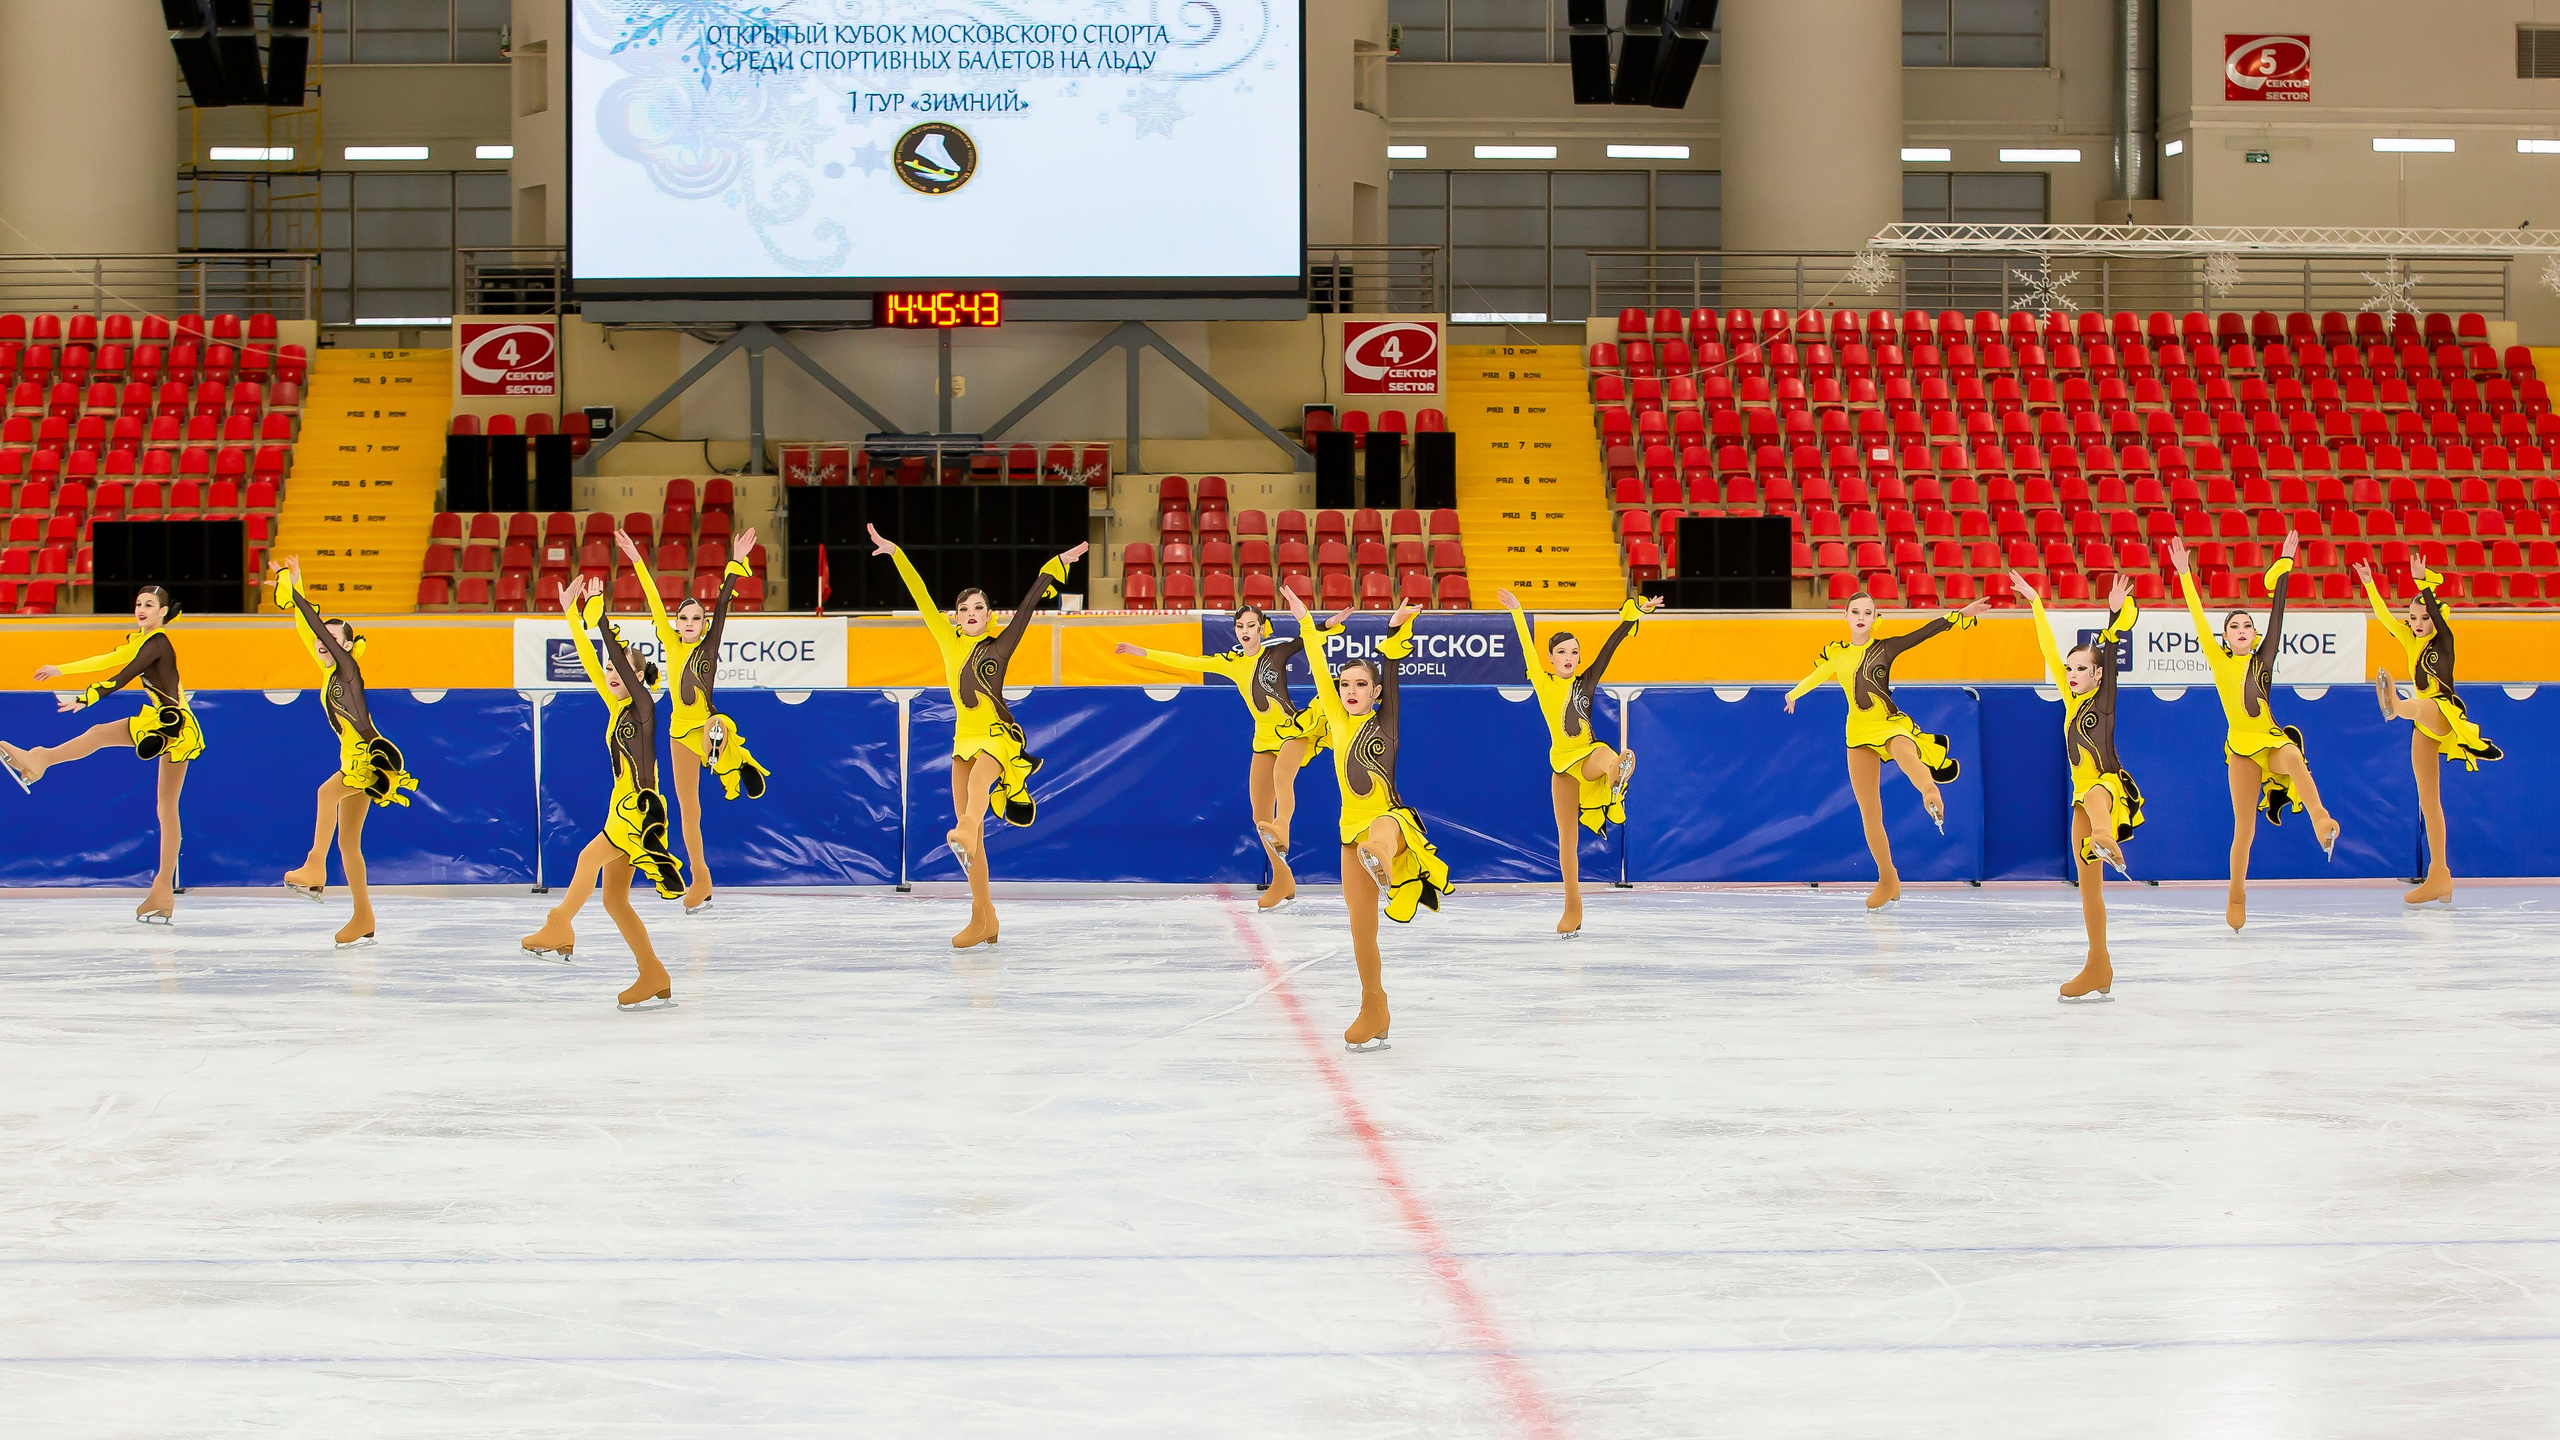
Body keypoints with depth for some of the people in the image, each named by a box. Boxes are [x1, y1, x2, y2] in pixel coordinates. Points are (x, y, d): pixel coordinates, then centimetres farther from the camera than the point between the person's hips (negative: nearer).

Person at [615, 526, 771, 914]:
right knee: (688, 810, 8)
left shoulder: (709, 647, -1)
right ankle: (701, 883, 16)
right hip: (680, 730, 4)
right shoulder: (671, 645, 7)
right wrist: (637, 561, 0)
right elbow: (655, 603, 4)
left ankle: (733, 758, -16)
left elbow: (722, 606, -8)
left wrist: (735, 563, -14)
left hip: (706, 723, -4)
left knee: (717, 727, -46)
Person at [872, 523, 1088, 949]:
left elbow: (1027, 605, 5)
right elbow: (921, 597, 13)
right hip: (964, 738, 5)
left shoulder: (1000, 644, 6)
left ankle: (965, 832, -71)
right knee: (971, 835, 1)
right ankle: (982, 920, 3)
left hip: (998, 734, -5)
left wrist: (1056, 564, 3)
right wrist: (895, 554, 13)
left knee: (979, 780, -40)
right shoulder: (948, 641, 14)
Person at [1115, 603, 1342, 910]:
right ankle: (1283, 883, 8)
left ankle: (1281, 834, -58)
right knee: (1260, 818, 0)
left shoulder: (1277, 651, -4)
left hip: (1292, 729, -5)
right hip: (1264, 738, 5)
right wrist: (1143, 653, 10)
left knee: (1281, 774, -38)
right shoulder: (1231, 662, 8)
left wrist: (1331, 624, -35)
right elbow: (1188, 662, 10)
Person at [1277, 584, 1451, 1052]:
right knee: (1361, 927, 6)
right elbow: (1320, 672, 18)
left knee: (1379, 835, -44)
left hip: (1389, 818, -5)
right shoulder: (1338, 722, 12)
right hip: (1353, 831, 5)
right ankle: (1373, 1010, 14)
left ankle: (1384, 864, -78)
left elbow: (1390, 676, -14)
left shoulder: (1384, 721, 0)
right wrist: (1305, 623, 21)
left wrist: (1396, 631, -27)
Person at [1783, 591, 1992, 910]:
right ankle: (1888, 880, 12)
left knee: (1905, 753, -42)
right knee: (1869, 814, 2)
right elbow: (1817, 675, 33)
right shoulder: (1836, 653, 11)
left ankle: (1930, 794, -73)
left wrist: (1961, 614, -21)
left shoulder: (1886, 647, 1)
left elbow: (1927, 632, -9)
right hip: (1859, 735, 4)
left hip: (1892, 724, -4)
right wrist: (1793, 694, 51)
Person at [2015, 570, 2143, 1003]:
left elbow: (2111, 659, -15)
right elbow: (2050, 651, 21)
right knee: (2088, 885, 6)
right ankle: (2098, 970, 9)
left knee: (2094, 798, -44)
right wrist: (2035, 602, 25)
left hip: (2109, 785, -8)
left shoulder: (2104, 699, 0)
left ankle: (2105, 839, -79)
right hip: (2083, 796, 8)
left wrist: (2119, 613, -27)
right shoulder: (2071, 701, 16)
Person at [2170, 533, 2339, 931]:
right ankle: (2236, 897, 14)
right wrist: (2185, 574, -1)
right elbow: (2198, 617, 3)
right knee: (2244, 829, 2)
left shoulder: (2263, 658, 8)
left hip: (2272, 739, 0)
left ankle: (2320, 819, -43)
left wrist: (2284, 566, 2)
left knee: (2294, 757, -38)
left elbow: (2277, 614, 5)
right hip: (2241, 746, 0)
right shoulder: (2219, 660, 7)